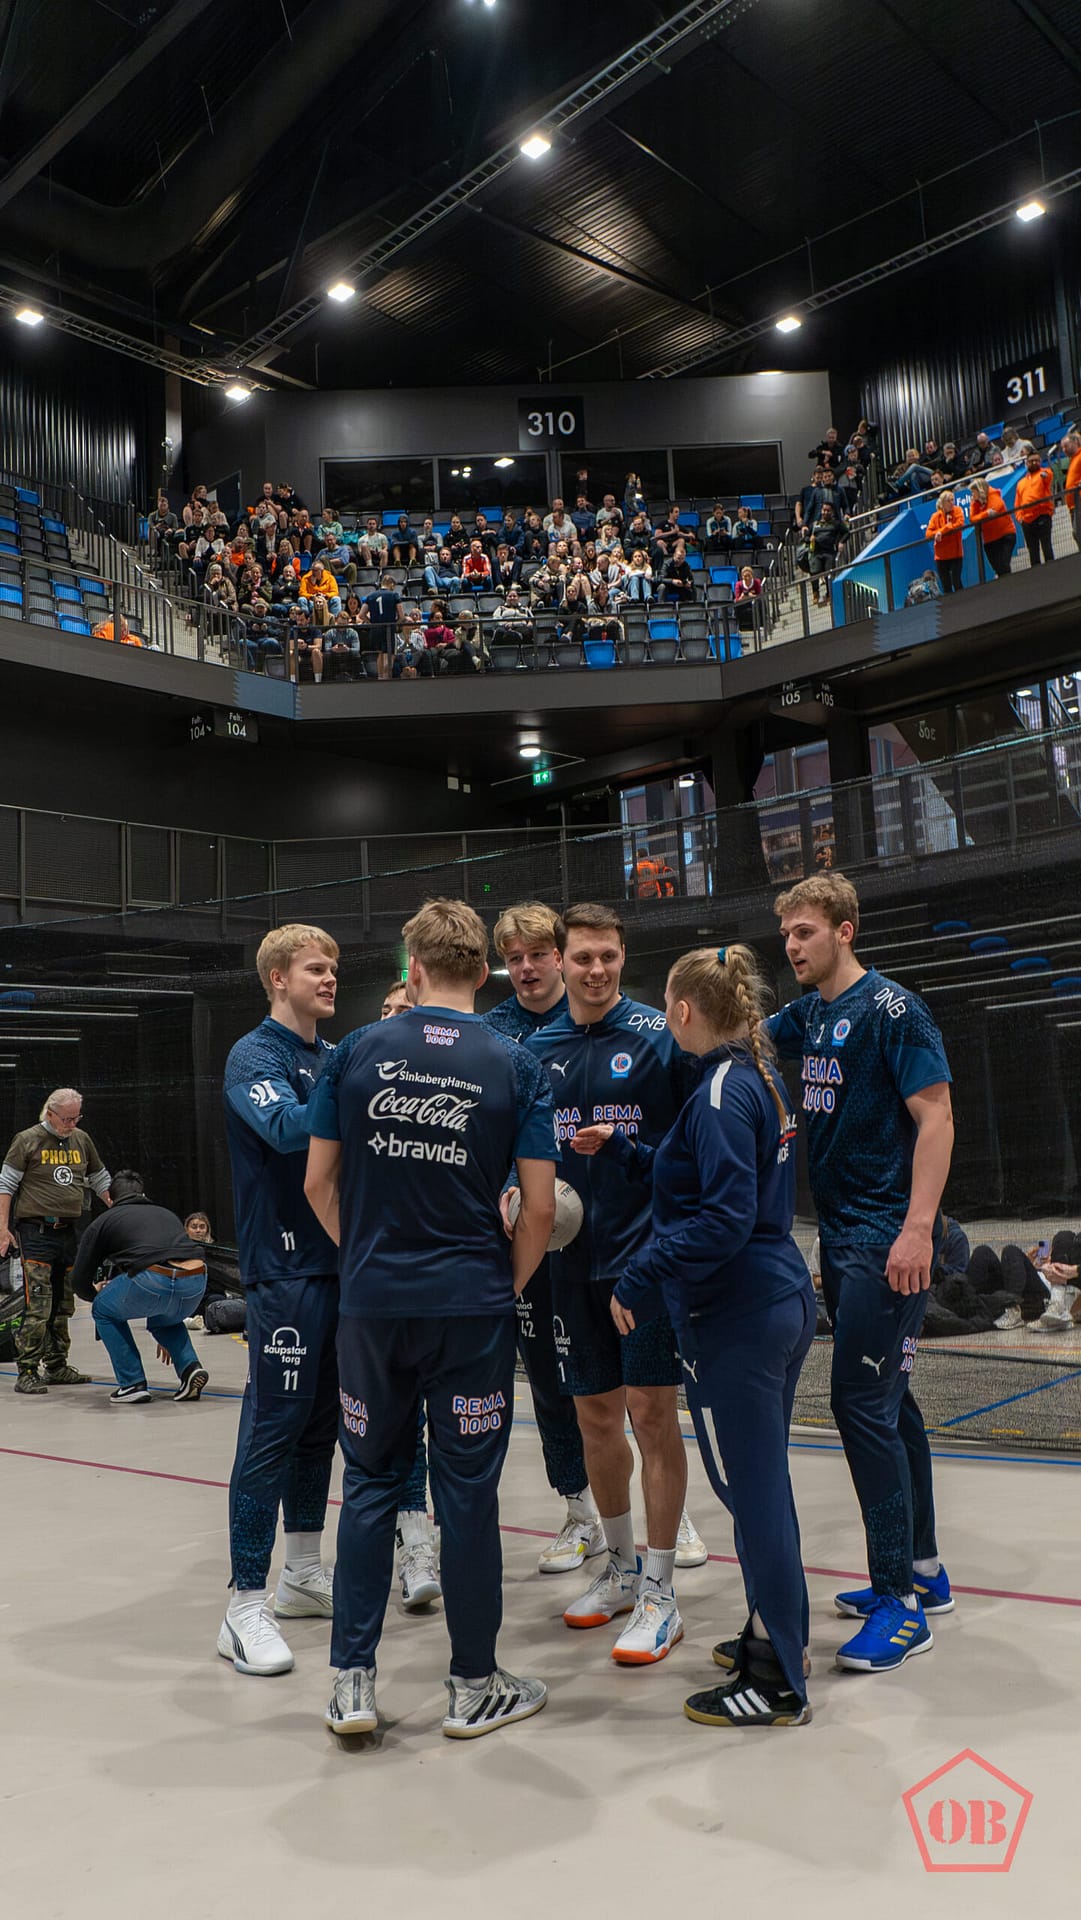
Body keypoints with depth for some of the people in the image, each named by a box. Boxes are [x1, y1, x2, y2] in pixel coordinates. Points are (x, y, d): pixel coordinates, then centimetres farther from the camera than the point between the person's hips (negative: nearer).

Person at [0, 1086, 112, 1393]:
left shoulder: (82, 1140, 11)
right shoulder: (27, 1140, -3)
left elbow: (100, 1180, 22)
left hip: (69, 1232, 6)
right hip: (36, 1232, -5)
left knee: (63, 1306, 11)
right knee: (38, 1306, -10)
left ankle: (57, 1367, 21)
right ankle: (26, 1373, -4)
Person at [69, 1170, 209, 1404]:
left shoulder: (103, 1221, 23)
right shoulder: (166, 1213, 34)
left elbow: (79, 1282, 21)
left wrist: (96, 1293, 48)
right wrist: (167, 1337, 51)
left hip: (153, 1279, -5)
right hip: (197, 1280, 5)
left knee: (104, 1310, 28)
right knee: (162, 1320, 38)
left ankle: (133, 1384, 19)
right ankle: (190, 1367, 15)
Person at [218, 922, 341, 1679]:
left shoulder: (337, 1059, 13)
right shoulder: (256, 1057, -8)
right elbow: (286, 1127, -25)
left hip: (342, 1264, 7)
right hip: (287, 1270, -7)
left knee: (321, 1422, 16)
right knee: (272, 1430, -4)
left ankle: (305, 1573, 30)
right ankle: (246, 1605, 5)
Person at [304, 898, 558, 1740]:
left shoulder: (357, 1053, -2)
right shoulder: (515, 1066, -5)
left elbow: (318, 1182, 2)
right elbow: (541, 1206, -7)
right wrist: (510, 1282, 8)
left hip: (372, 1302, 2)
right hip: (473, 1307, -1)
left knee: (371, 1481, 16)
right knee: (469, 1490, 10)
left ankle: (352, 1682, 21)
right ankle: (474, 1686, 23)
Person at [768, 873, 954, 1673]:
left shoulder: (891, 1009, -12)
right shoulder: (808, 1015, 11)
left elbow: (936, 1117, -17)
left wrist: (918, 1228, -24)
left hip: (888, 1239, -8)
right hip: (842, 1236, 8)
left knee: (862, 1400, -8)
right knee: (886, 1399, 15)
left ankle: (901, 1602, 3)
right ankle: (922, 1570, 29)